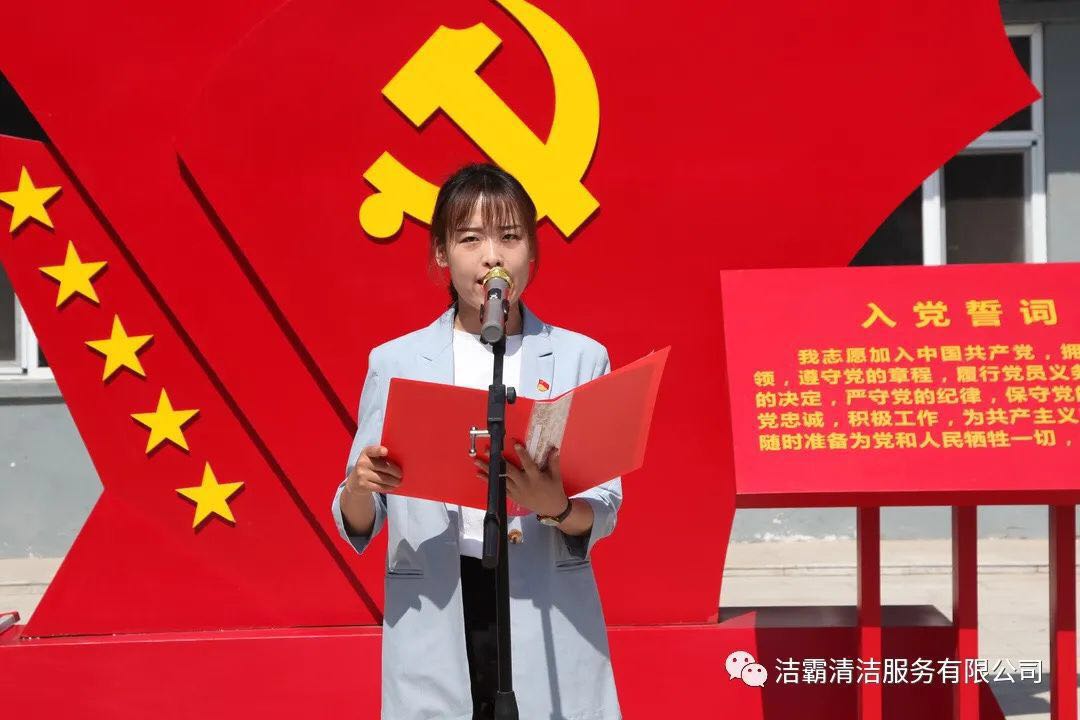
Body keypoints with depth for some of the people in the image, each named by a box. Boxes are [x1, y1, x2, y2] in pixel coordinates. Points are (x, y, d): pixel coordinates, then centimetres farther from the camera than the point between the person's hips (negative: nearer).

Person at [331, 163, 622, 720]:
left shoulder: (580, 358, 4)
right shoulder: (396, 362, 5)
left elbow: (604, 511, 0)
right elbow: (357, 528, 5)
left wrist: (556, 507, -21)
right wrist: (359, 488, -17)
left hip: (549, 618, 0)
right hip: (434, 625, 0)